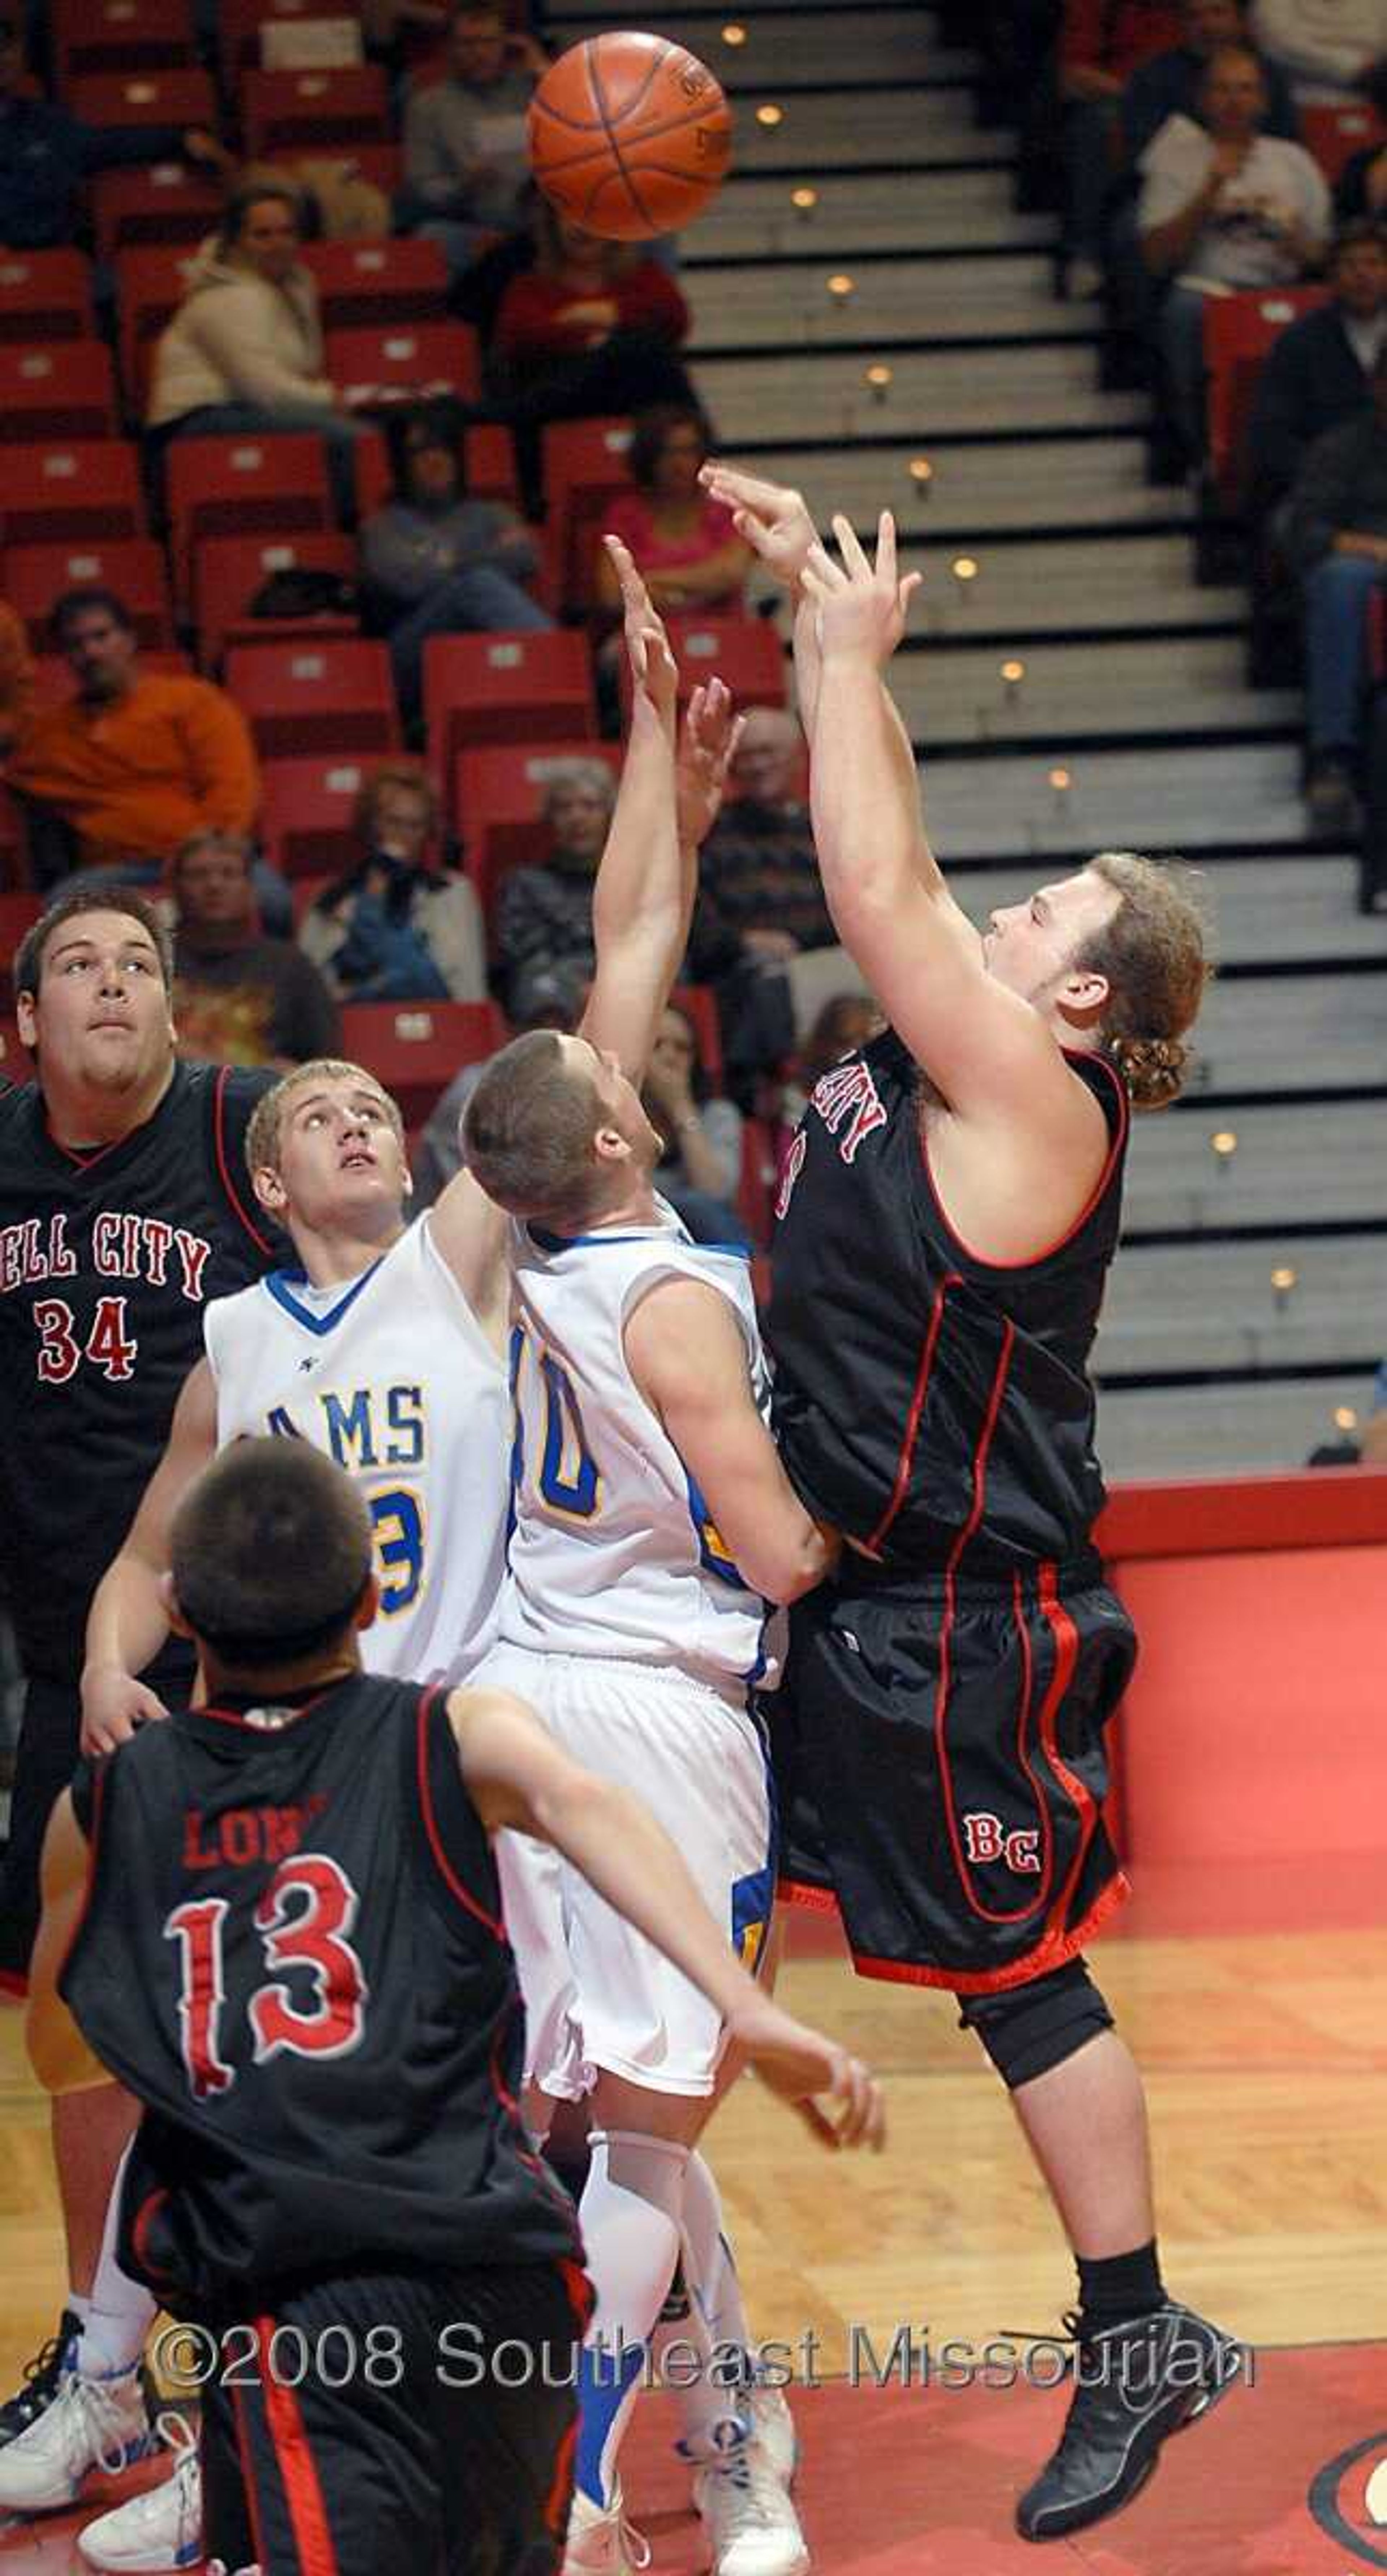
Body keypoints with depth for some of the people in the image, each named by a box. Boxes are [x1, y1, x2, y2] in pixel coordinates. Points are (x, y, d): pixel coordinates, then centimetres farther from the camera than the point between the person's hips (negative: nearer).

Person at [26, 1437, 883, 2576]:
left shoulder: (105, 1810, 16)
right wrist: (750, 2011, -24)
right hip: (492, 2256, 1)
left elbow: (58, 2055, 31)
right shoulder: (457, 1736, 10)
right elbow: (585, 1809, -13)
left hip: (278, 2297, -1)